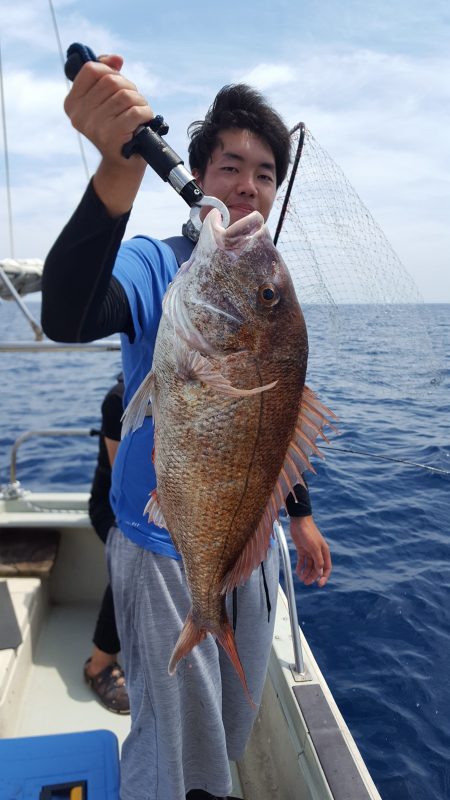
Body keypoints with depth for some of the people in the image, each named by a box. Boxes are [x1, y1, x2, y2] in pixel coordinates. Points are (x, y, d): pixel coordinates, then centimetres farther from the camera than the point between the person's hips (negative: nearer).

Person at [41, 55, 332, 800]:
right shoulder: (155, 266, -15)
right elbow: (67, 318, -38)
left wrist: (301, 514, 17)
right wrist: (120, 167, -51)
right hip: (167, 551, -6)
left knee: (232, 733, 26)